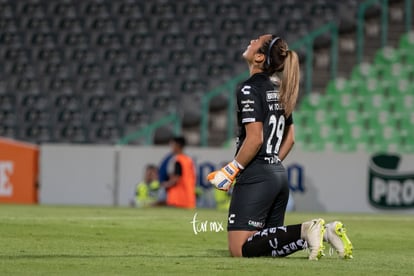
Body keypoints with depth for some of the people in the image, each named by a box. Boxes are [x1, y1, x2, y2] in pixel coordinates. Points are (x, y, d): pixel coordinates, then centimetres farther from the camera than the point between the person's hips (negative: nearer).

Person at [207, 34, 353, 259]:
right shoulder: (279, 89, 14)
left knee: (240, 249, -8)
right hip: (279, 175, 9)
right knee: (270, 241, 14)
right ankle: (323, 231, -5)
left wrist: (231, 170, -10)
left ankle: (304, 232, -21)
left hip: (255, 179, -9)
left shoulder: (249, 89, -12)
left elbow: (255, 139, -19)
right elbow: (290, 138, 20)